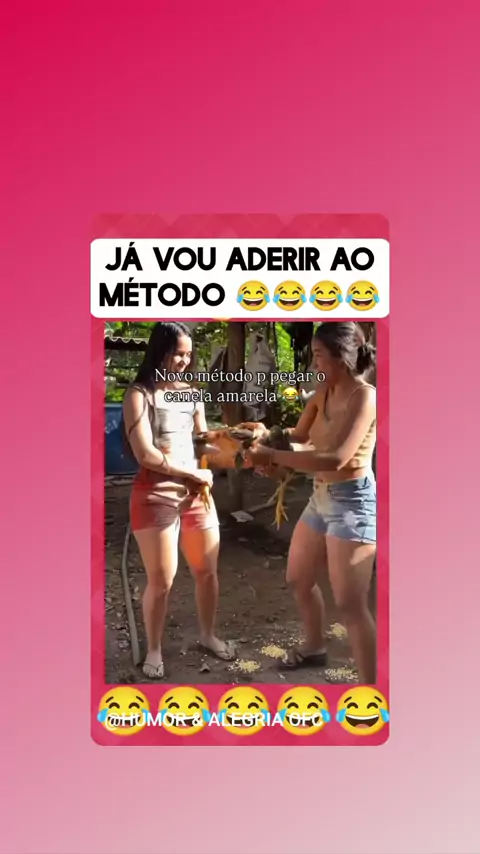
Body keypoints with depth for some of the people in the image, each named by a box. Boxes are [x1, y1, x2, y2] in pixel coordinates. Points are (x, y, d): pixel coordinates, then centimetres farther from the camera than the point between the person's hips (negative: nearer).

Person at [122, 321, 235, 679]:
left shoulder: (191, 393, 11)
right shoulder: (139, 394, -8)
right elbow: (145, 454, -15)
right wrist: (194, 474, -9)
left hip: (197, 493, 6)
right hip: (155, 496, -6)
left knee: (207, 571, 14)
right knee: (161, 579, 1)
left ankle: (208, 635, 35)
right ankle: (154, 649, 22)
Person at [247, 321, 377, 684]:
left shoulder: (364, 396, -19)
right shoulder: (324, 392, 6)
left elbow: (336, 458, -29)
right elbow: (298, 437, 9)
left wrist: (273, 457, -26)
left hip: (353, 503, -9)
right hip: (321, 499, 9)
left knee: (350, 604, -6)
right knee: (298, 579, 22)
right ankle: (315, 647, 45)